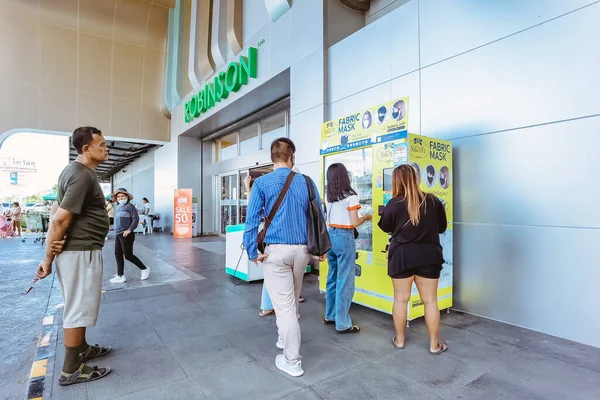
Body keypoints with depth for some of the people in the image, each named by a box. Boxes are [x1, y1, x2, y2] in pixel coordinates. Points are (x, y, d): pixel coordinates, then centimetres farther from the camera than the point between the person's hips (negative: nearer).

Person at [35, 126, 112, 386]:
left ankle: (82, 349, 37)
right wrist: (48, 260, -15)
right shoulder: (83, 176, -21)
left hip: (80, 249, 10)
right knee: (78, 308, 2)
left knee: (79, 306, 21)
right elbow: (59, 220, -23)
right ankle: (71, 370, 16)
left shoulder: (76, 170, 13)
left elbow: (60, 215, 17)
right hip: (81, 251, -10)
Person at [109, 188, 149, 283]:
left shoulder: (130, 206, -8)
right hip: (117, 234, 8)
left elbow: (136, 219, -15)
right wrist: (116, 231, 18)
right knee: (118, 255, 8)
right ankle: (120, 276, 17)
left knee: (128, 255, -4)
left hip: (126, 235, -8)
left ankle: (144, 269, 12)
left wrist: (129, 230, -22)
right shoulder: (117, 207, 15)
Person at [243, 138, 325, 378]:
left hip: (277, 250, -4)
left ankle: (292, 361, 15)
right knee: (291, 300, 24)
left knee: (284, 304, 5)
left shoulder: (262, 183, -5)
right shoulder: (306, 182, 4)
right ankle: (285, 338, 45)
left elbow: (252, 219, -10)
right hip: (303, 249, 4)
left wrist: (252, 252, -5)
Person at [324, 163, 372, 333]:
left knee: (333, 277, 17)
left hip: (331, 235, 7)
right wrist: (366, 218, 7)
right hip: (344, 237, -7)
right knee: (345, 280, 0)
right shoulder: (351, 196, -12)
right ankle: (343, 324, 9)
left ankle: (330, 315, 29)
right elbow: (354, 223, -12)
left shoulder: (329, 196, 8)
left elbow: (332, 217, 10)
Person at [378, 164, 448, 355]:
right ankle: (434, 344, 24)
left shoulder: (394, 204, -11)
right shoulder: (433, 201, -4)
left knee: (400, 299, 12)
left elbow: (385, 227, 5)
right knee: (430, 300, 12)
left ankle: (399, 340, 26)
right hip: (428, 255, 2)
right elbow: (442, 227, 9)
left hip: (401, 255, -1)